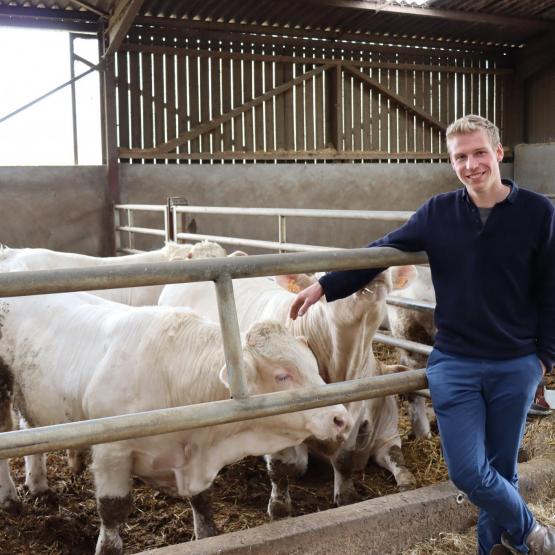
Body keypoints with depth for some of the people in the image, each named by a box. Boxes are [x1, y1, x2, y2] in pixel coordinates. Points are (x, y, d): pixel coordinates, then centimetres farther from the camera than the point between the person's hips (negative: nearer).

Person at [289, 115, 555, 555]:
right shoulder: (438, 212, -1)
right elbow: (381, 252, 7)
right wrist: (324, 286, 4)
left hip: (516, 367, -1)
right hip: (454, 364, 1)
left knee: (501, 469, 11)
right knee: (468, 471, -2)